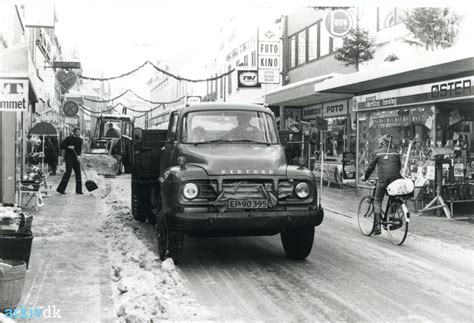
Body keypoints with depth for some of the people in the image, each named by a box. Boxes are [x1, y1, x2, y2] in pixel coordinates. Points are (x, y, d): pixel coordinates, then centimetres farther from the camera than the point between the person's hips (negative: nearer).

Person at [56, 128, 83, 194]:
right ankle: (60, 189, -7)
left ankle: (78, 190, 11)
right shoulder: (68, 138, -6)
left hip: (76, 158, 6)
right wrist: (69, 147, -20)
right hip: (69, 157, -6)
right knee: (68, 172, -12)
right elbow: (61, 146, -6)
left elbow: (80, 149, 6)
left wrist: (78, 155, -10)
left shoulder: (80, 140, 10)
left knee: (78, 173, 4)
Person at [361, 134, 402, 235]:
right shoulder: (396, 153, 15)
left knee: (377, 201, 6)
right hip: (396, 179, 3)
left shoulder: (378, 152, 5)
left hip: (383, 179, -3)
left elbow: (371, 167, 8)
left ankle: (377, 226, -2)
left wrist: (365, 177, 22)